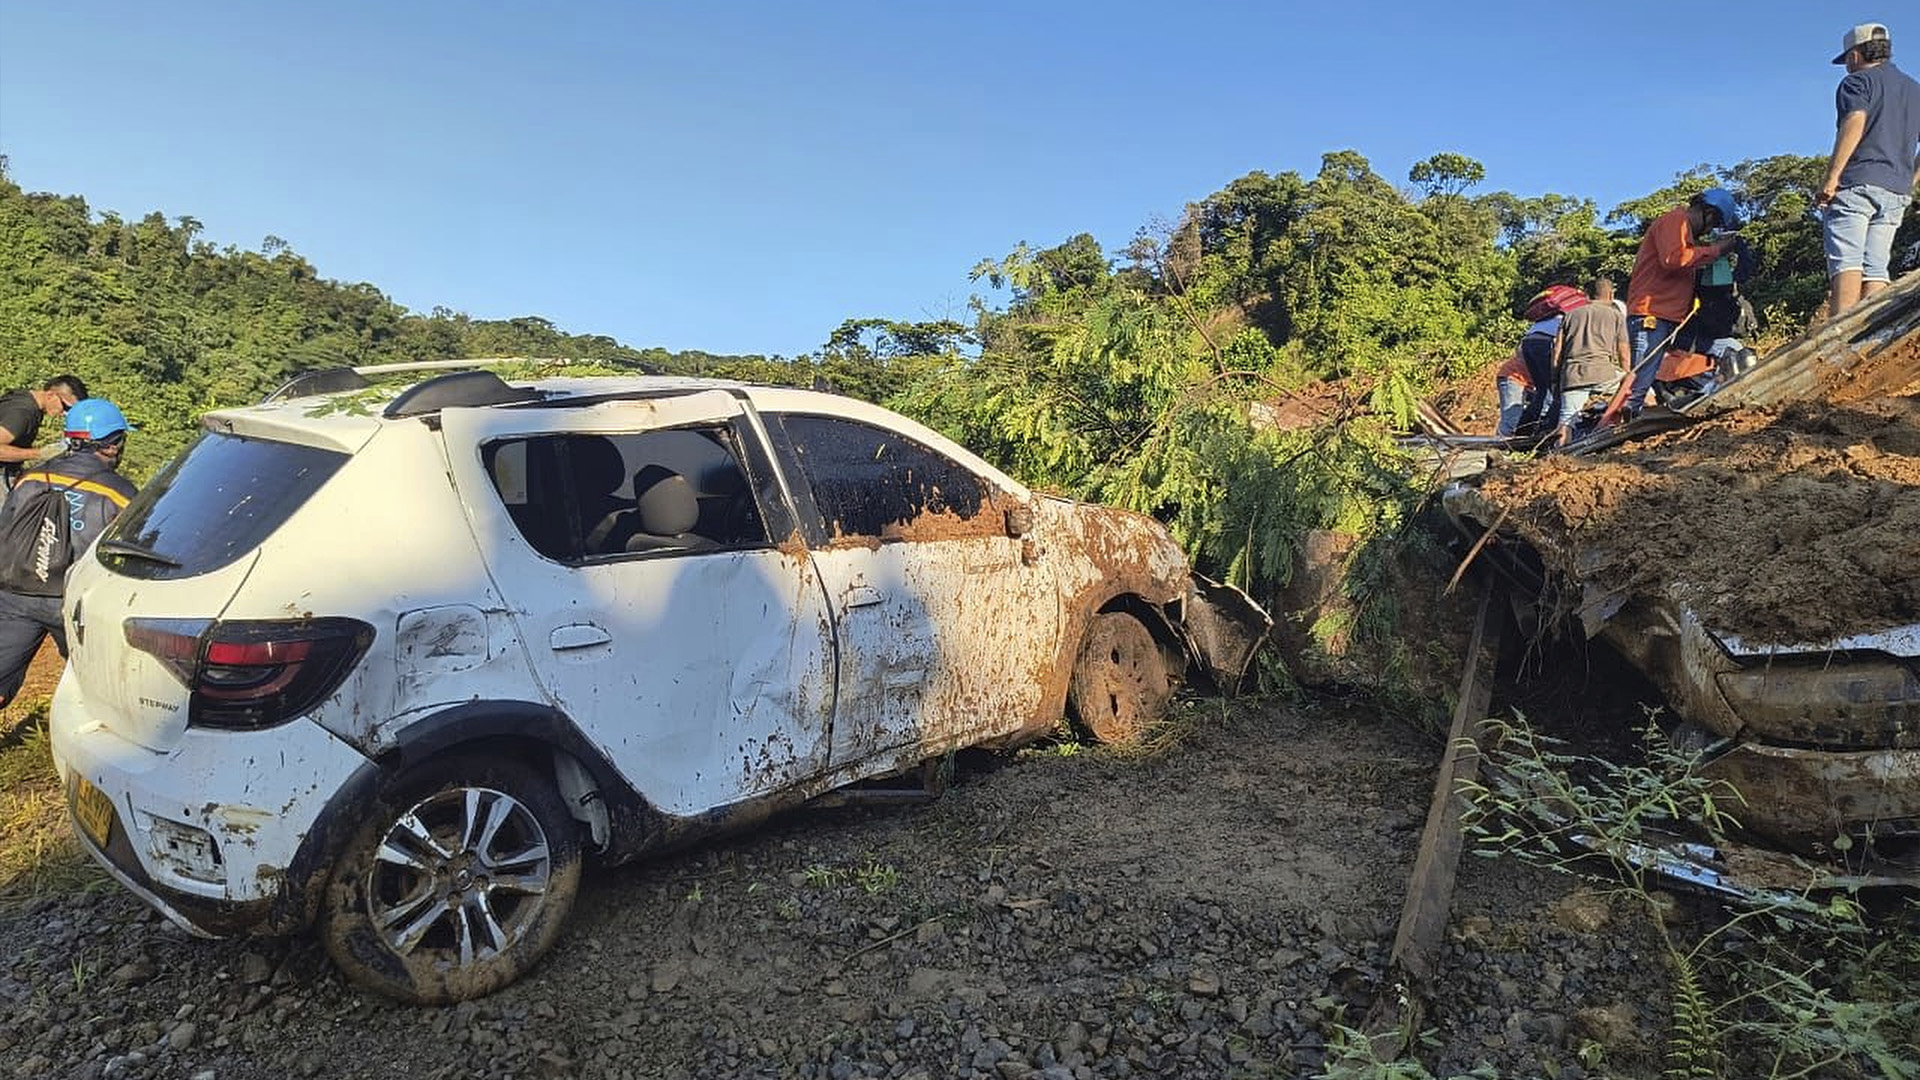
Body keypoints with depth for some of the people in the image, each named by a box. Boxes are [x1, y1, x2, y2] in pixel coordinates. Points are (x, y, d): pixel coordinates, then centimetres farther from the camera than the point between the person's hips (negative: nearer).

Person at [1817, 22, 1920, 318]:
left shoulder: (1858, 81, 4)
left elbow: (1855, 121, -15)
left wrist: (1831, 178, -18)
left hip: (1857, 183, -6)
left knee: (1846, 263, -16)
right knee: (1876, 269, 2)